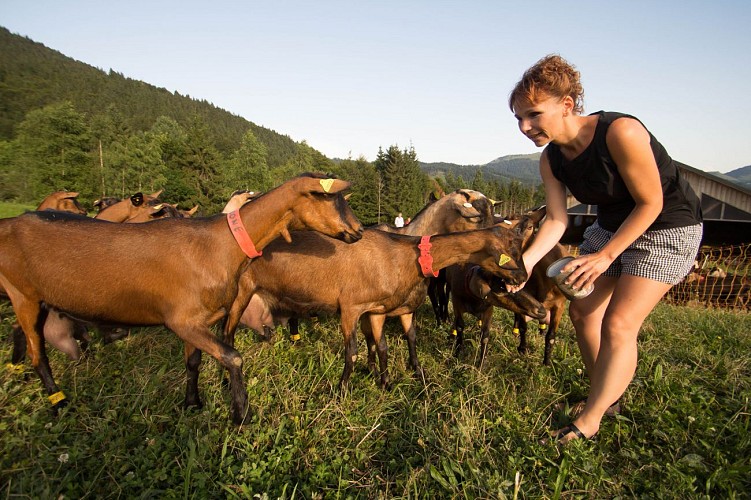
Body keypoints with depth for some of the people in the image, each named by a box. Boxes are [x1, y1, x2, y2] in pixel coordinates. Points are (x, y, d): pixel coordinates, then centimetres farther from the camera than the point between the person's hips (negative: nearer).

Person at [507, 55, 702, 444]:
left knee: (619, 324, -12)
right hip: (612, 225, 7)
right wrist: (527, 260, -24)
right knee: (582, 311, 5)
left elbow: (650, 204, -23)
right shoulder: (551, 159, -10)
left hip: (666, 228, -7)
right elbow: (556, 219, -10)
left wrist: (605, 256, -25)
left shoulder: (621, 132, -30)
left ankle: (588, 422, 2)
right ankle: (606, 396, 26)